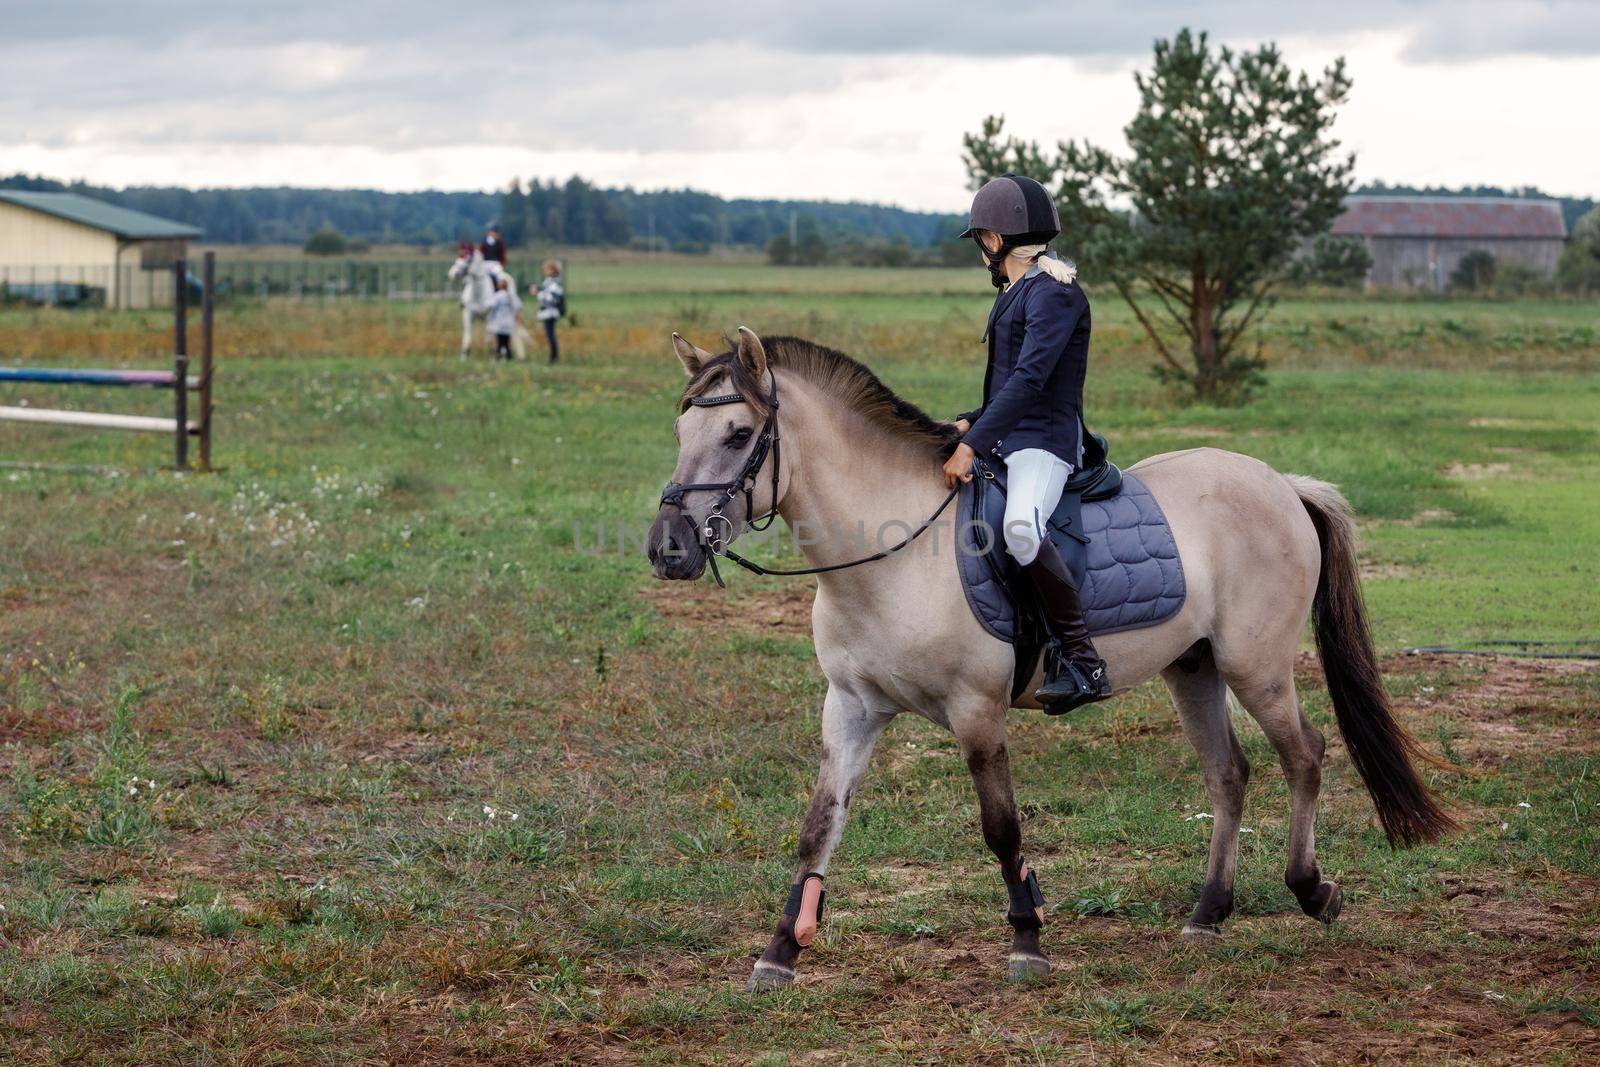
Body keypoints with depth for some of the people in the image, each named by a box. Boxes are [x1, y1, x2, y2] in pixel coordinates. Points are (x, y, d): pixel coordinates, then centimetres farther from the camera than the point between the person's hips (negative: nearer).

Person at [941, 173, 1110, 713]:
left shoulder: (1053, 292, -12)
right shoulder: (1017, 291, 18)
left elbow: (1030, 379, -23)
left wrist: (974, 444, -27)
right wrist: (973, 423, 7)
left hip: (1045, 441, -11)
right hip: (1006, 438, 11)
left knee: (1021, 526, -38)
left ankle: (1080, 660, -35)